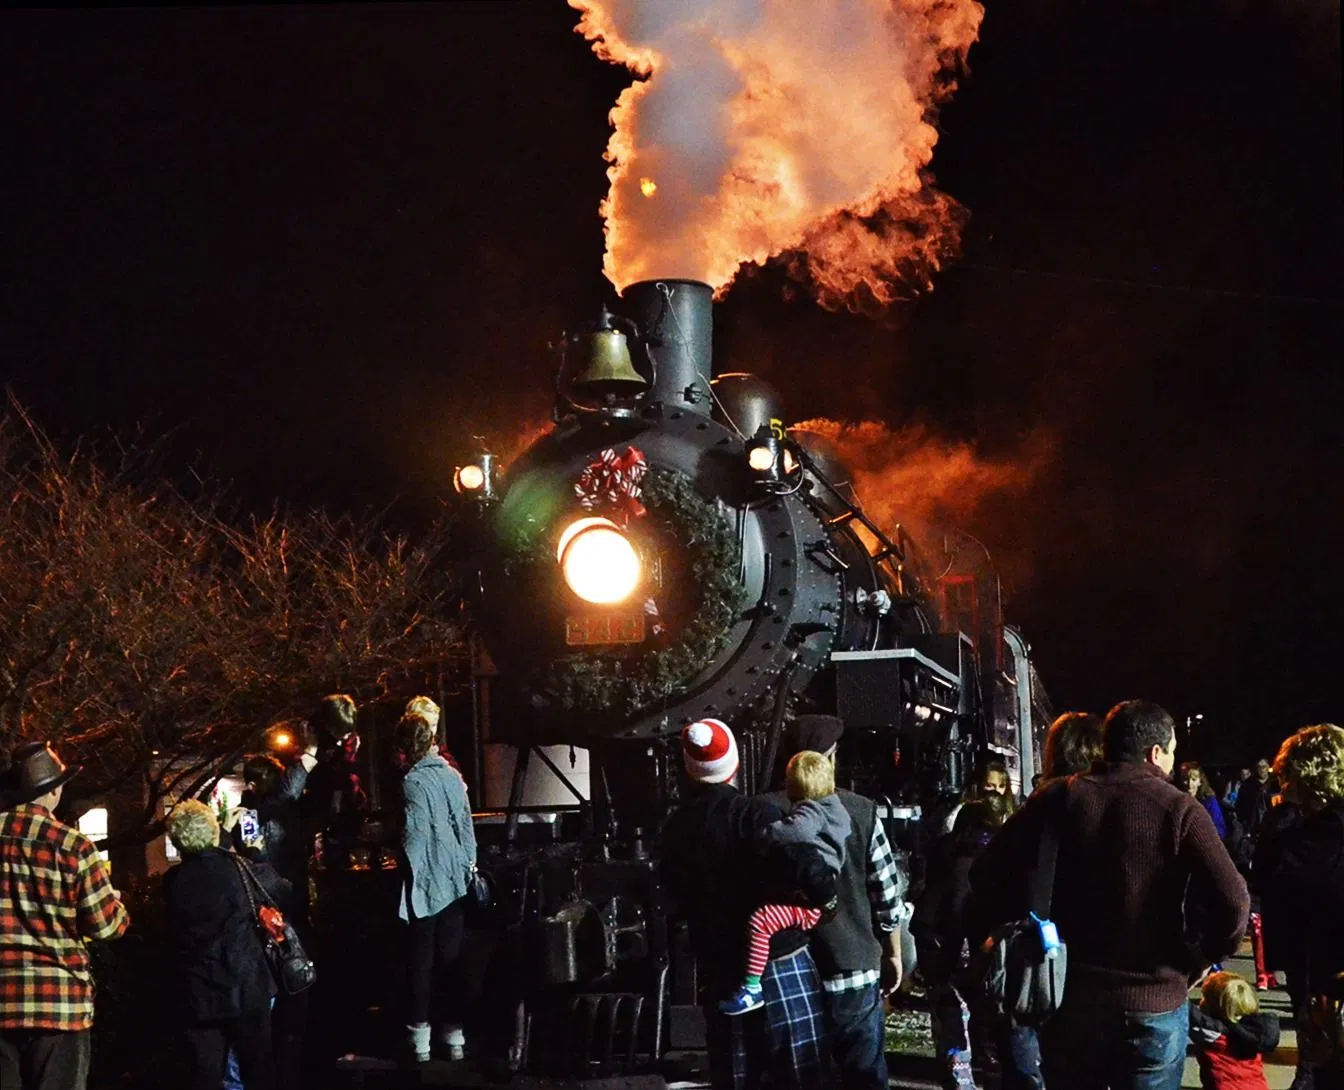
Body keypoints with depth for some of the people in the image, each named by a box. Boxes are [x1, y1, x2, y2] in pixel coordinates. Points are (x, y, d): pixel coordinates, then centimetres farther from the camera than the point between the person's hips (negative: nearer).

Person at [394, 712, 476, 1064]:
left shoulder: (413, 782, -14)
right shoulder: (453, 777, 3)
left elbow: (413, 837, -17)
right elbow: (466, 827, 8)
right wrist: (469, 864, 15)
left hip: (426, 883, -5)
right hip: (455, 880, 5)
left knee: (421, 960, 3)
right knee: (451, 957, 11)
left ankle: (420, 1040, 8)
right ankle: (454, 1035, 16)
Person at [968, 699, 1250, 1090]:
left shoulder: (1060, 798, 0)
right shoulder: (1179, 809, -7)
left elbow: (989, 874, -5)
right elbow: (1233, 904, -18)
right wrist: (1196, 960, -2)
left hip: (1069, 993, 2)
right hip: (1153, 1002, -2)